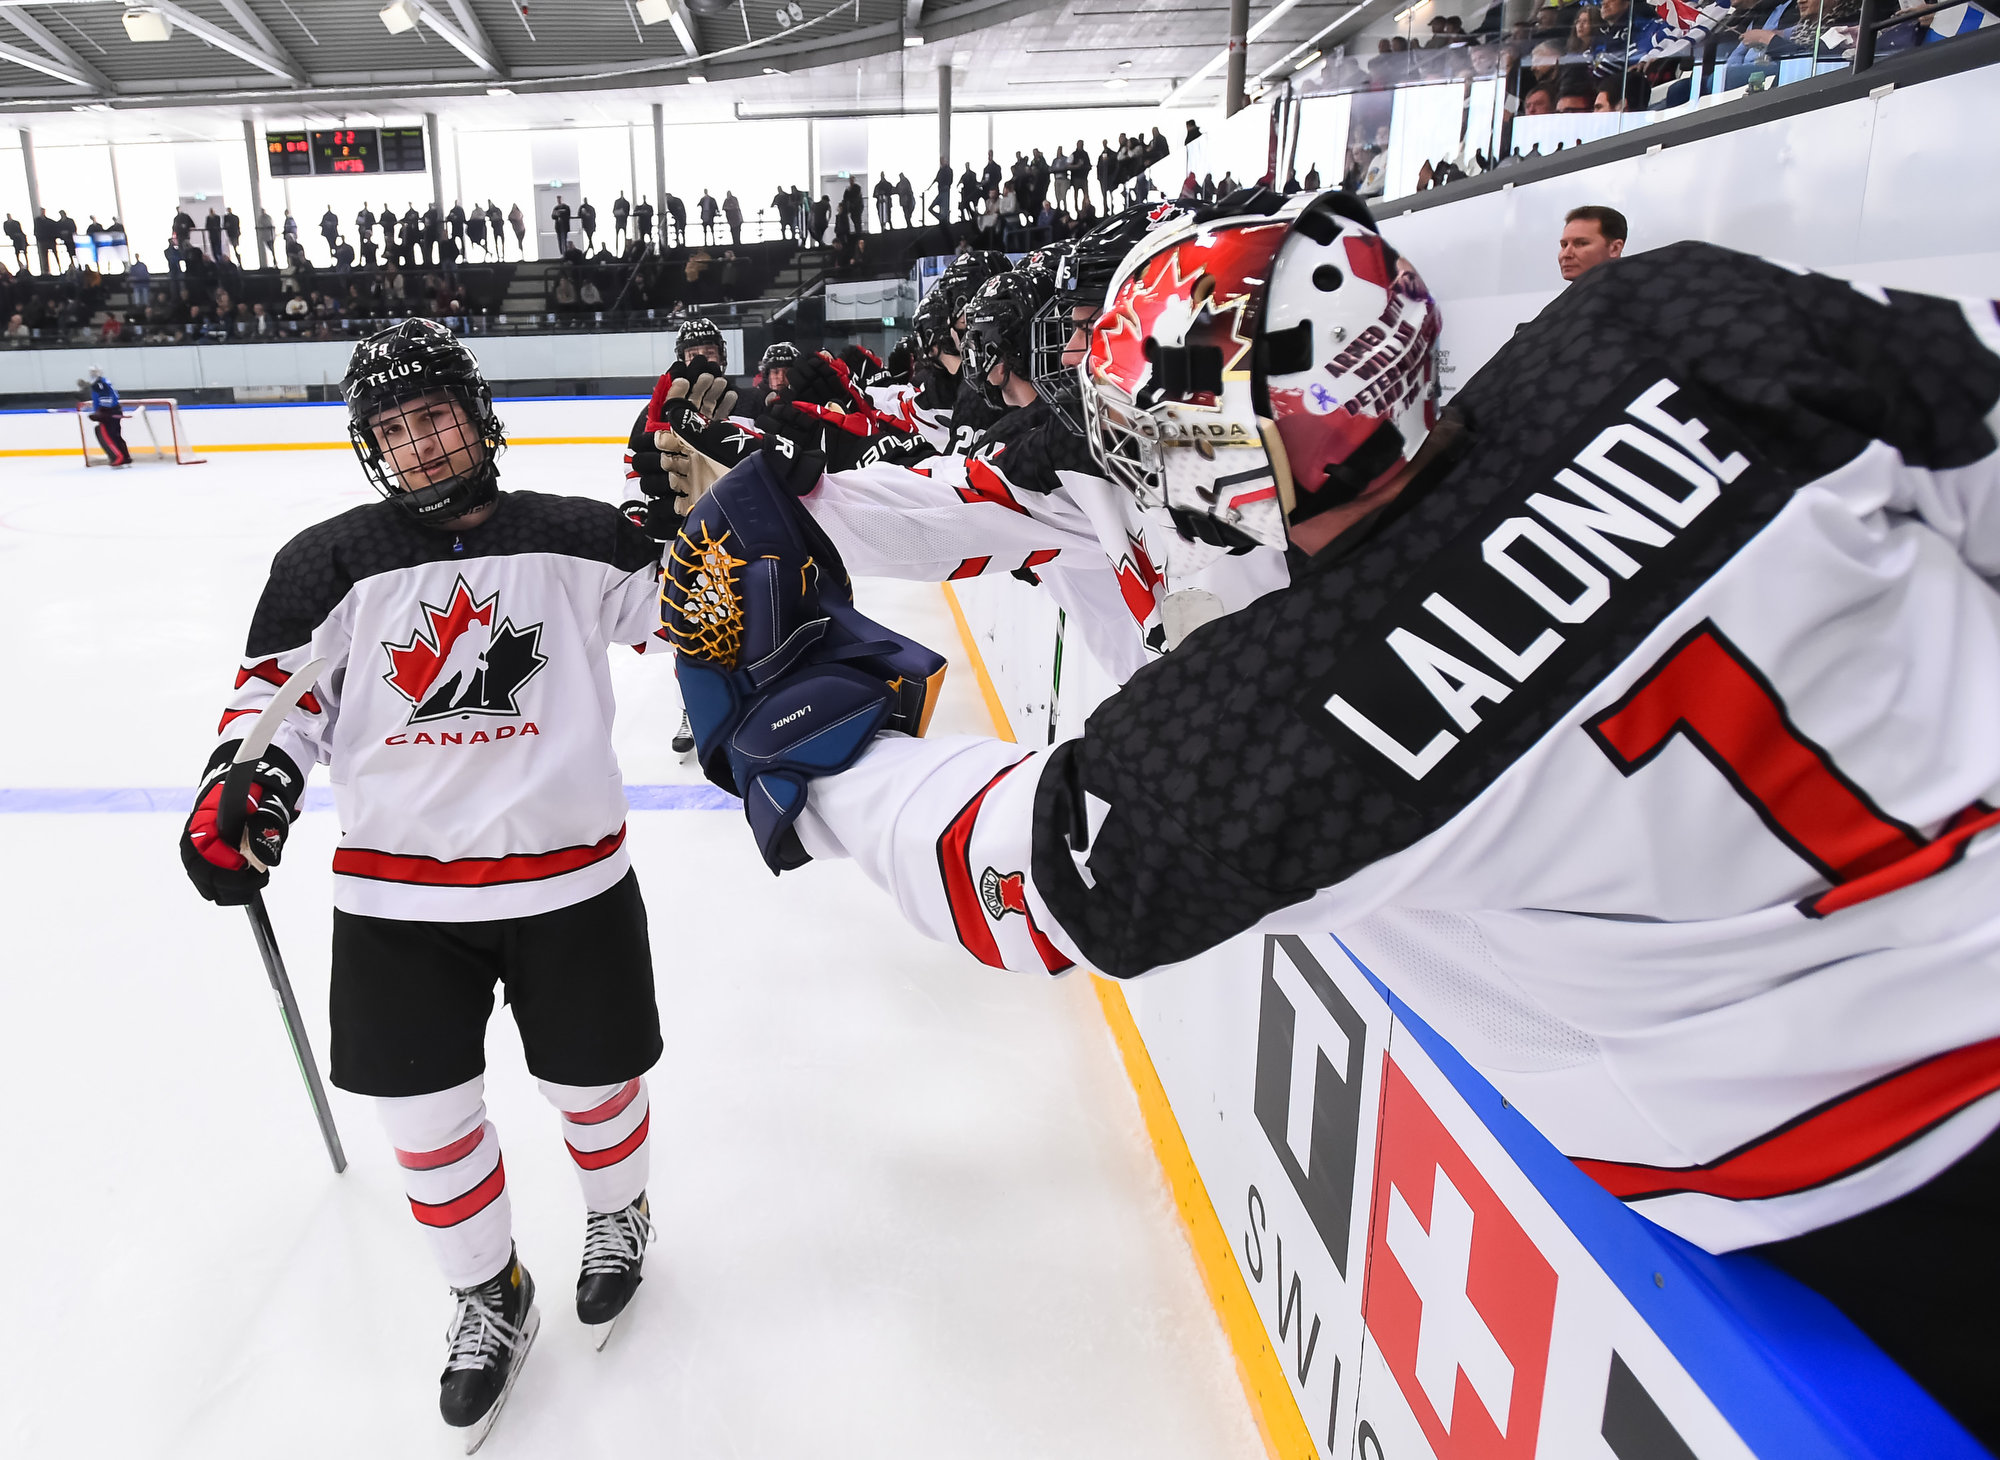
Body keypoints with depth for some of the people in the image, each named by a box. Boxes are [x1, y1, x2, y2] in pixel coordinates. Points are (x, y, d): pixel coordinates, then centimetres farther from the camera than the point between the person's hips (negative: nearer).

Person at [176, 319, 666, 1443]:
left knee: (594, 1083, 14)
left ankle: (618, 1214, 48)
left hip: (569, 876, -1)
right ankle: (490, 1296, 36)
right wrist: (242, 786, -10)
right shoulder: (332, 564, 1)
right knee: (427, 1118, 9)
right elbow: (282, 696, 6)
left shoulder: (576, 540, -1)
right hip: (397, 895, 2)